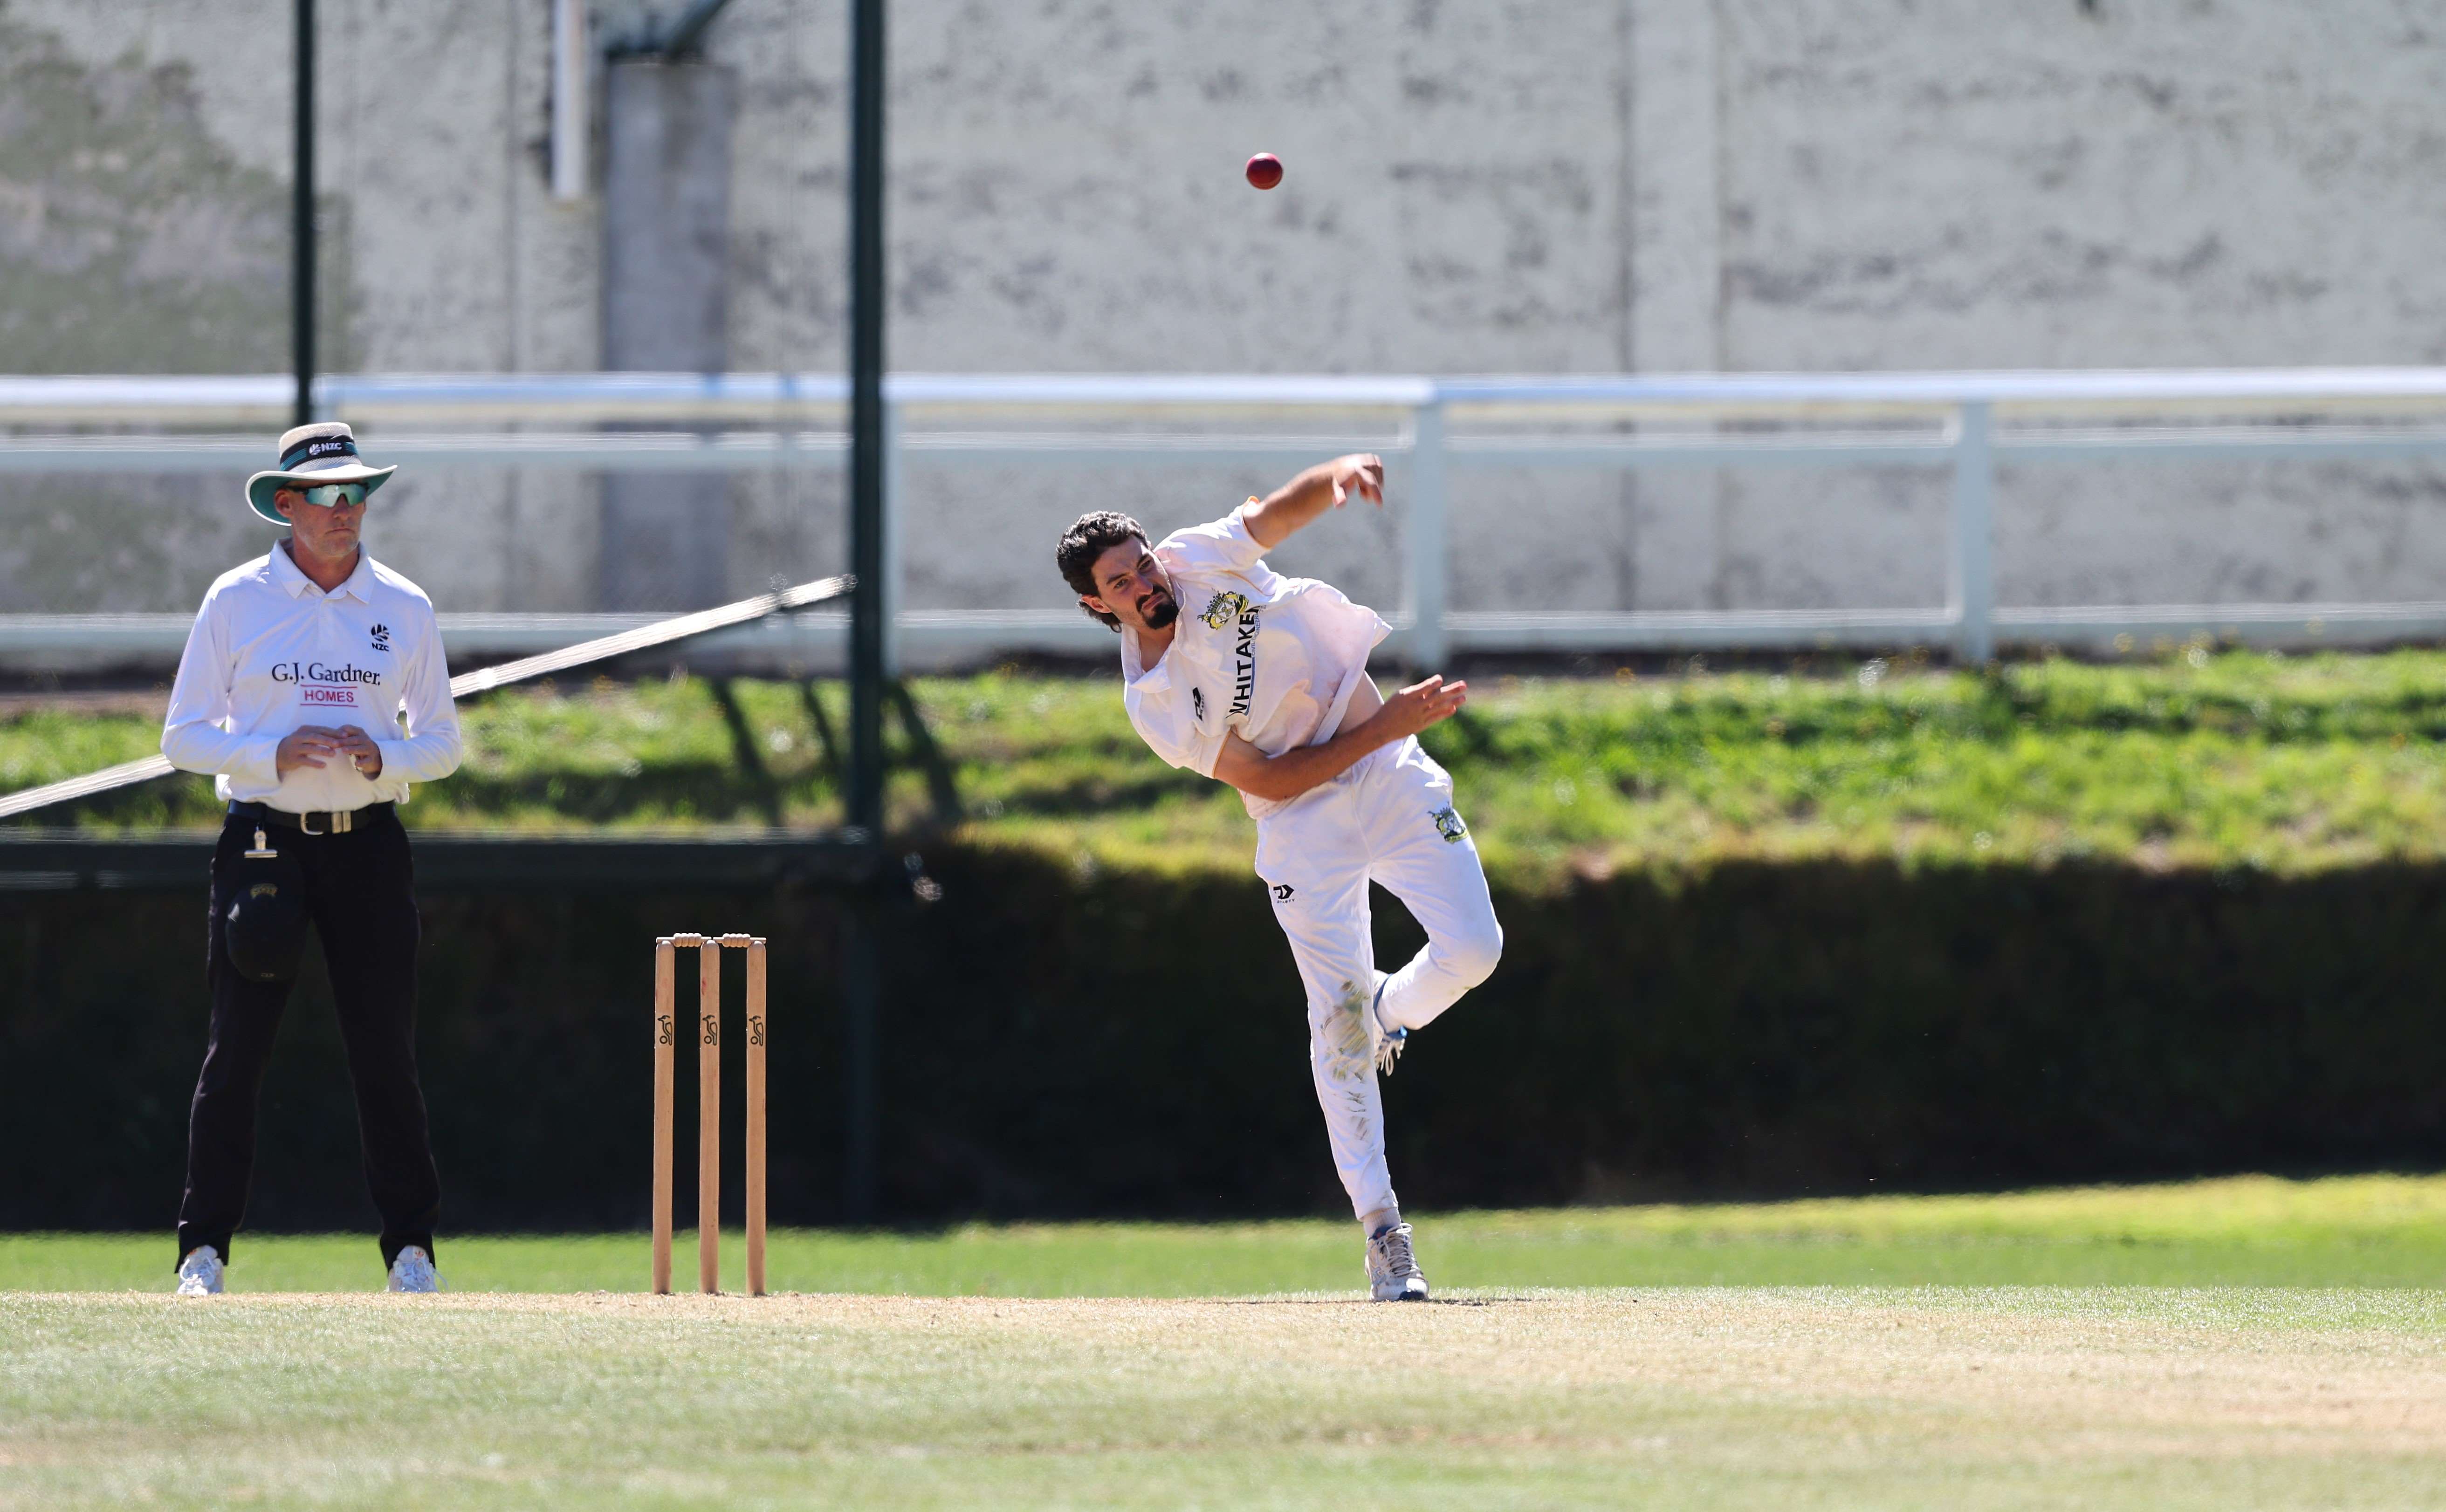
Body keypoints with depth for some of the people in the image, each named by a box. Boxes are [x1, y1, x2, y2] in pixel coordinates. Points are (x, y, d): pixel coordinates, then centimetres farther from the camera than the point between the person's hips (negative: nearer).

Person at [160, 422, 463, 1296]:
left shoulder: (405, 609, 8)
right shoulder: (236, 601, 2)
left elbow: (441, 744, 11)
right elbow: (184, 736, 1)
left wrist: (380, 758, -10)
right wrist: (275, 754, -16)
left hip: (368, 842, 2)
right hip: (262, 840, -2)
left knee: (387, 1052, -1)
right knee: (235, 1051, -5)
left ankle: (411, 1249, 5)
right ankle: (203, 1250, -2)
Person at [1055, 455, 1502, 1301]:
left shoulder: (1205, 559, -2)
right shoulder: (1153, 702, -12)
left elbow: (1284, 509, -10)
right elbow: (1270, 780, -15)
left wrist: (1339, 478, -34)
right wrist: (1383, 726, -20)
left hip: (1391, 782, 3)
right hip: (1306, 827, -3)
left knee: (1472, 948, -12)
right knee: (1338, 1014, -12)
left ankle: (1393, 1011, 24)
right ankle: (1380, 1226, -9)